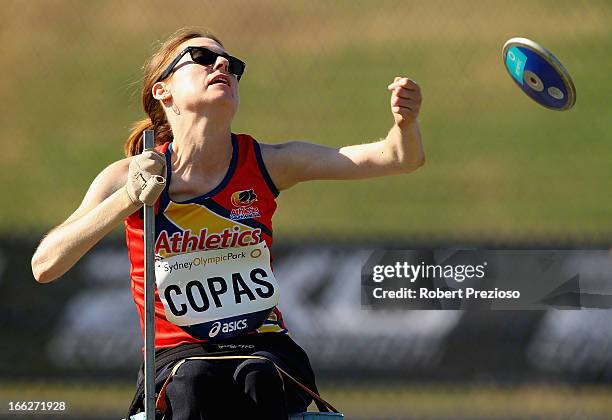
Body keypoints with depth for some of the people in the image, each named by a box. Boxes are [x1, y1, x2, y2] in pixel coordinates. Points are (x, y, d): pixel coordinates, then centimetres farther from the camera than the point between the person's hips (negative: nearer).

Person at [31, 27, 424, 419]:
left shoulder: (266, 163, 2)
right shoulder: (129, 177, -4)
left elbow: (398, 158, -4)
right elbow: (45, 266, -15)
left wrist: (405, 123, -29)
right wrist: (127, 199, -27)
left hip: (265, 347, 1)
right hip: (178, 354, -1)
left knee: (259, 378, -35)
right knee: (194, 384, -37)